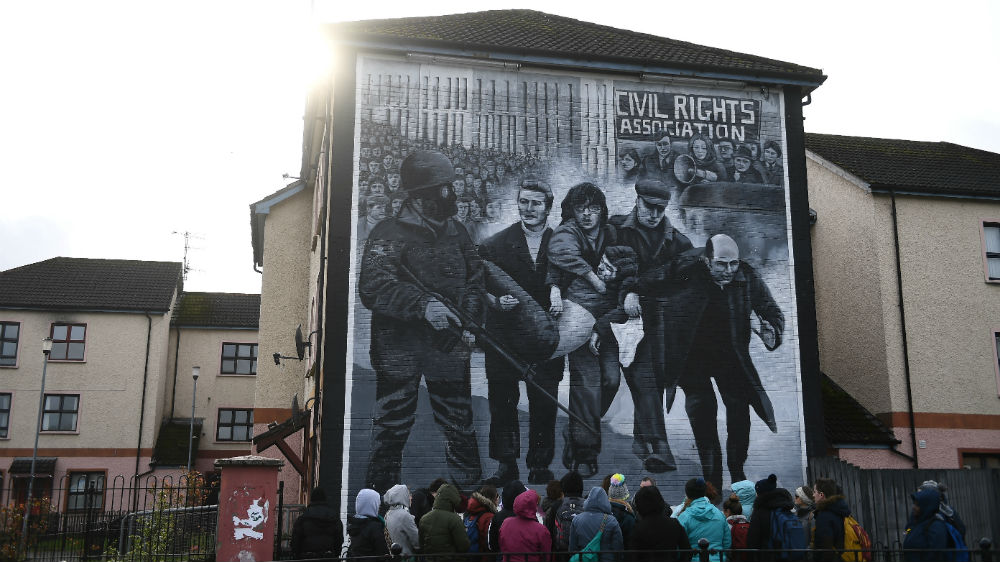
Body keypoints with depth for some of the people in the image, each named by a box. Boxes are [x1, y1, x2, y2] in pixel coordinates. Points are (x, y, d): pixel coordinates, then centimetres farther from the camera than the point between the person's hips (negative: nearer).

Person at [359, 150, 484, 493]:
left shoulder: (457, 233, 11)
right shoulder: (388, 235, -7)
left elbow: (475, 280, 15)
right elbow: (372, 289, -18)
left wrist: (469, 318, -3)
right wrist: (422, 305, -31)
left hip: (449, 346, 4)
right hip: (399, 346, -4)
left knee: (460, 426, 11)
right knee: (391, 429, 3)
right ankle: (380, 493, 17)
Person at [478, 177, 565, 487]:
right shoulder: (495, 244, 3)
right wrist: (497, 303, -17)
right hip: (505, 337, 0)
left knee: (544, 404, 1)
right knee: (502, 402, 3)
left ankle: (540, 465, 16)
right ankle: (506, 466, 16)